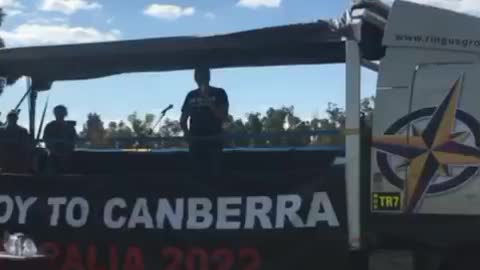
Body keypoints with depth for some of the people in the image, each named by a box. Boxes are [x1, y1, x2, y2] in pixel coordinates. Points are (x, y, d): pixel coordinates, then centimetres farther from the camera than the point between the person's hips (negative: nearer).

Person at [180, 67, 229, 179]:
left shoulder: (219, 93, 5)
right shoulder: (191, 95, 15)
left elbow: (223, 116, -5)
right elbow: (183, 119, 16)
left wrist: (209, 101, -13)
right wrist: (186, 133, -2)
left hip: (213, 140, -3)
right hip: (195, 141, 3)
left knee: (214, 174, -11)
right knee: (198, 174, 2)